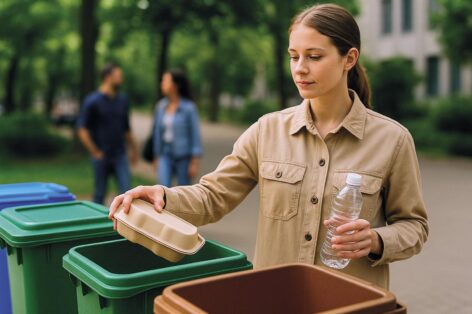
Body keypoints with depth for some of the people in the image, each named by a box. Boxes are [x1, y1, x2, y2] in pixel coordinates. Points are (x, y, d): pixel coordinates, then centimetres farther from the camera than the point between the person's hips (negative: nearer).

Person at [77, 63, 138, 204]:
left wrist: (133, 148, 19)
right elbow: (82, 129, -11)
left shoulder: (123, 100, 6)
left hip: (120, 156, 4)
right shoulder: (92, 101, -9)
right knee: (100, 194, 9)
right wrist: (95, 153, -12)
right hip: (101, 157, -3)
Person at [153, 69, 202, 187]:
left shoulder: (189, 107, -12)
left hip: (184, 157, -3)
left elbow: (195, 135, -10)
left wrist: (195, 163, -11)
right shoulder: (161, 106, 1)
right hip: (166, 156, 4)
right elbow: (158, 132, 10)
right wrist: (156, 157, 14)